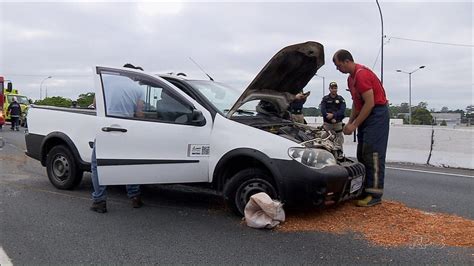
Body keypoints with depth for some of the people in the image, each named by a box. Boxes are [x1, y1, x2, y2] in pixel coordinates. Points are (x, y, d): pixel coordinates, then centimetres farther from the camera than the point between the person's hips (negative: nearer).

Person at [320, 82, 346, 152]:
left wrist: (333, 115, -20)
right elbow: (323, 110, -4)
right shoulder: (325, 99, 7)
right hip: (327, 123, 0)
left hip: (338, 123, 0)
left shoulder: (340, 99, 7)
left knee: (339, 140, 1)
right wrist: (331, 119, -15)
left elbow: (342, 110, -5)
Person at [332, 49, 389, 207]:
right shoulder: (351, 78, 13)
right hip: (365, 116, 10)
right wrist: (350, 122, 12)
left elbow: (370, 103, -22)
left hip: (377, 114, -10)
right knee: (362, 154, 9)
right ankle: (364, 189, 15)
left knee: (372, 153, -12)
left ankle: (375, 194, -9)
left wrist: (354, 125, -18)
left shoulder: (362, 75, -18)